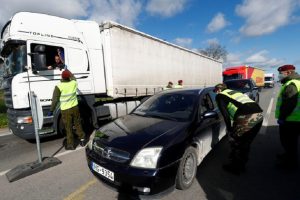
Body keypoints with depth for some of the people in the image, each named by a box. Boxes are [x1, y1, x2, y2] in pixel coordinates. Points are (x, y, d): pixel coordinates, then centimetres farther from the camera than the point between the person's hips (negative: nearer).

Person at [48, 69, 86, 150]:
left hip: (65, 110, -3)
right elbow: (73, 77, 22)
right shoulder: (74, 83, -5)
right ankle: (82, 139, 28)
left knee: (68, 128, 7)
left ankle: (70, 145, 17)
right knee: (78, 124, 18)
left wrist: (51, 111, -1)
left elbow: (55, 100, -12)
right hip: (75, 107, 3)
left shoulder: (59, 86, -15)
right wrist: (67, 70, 35)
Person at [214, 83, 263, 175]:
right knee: (245, 142, 22)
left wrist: (230, 129, 7)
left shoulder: (219, 96, 10)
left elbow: (225, 114, -3)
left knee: (235, 142, 12)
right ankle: (241, 165, 38)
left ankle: (234, 167, 26)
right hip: (259, 114, 8)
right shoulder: (234, 92, 32)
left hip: (246, 116, -8)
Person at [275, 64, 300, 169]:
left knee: (288, 141, 2)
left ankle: (291, 161, 14)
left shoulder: (291, 85, -19)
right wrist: (283, 117, 21)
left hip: (290, 120, -10)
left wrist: (282, 117, -20)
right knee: (290, 140, 22)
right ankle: (289, 155, 37)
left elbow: (289, 104, -25)